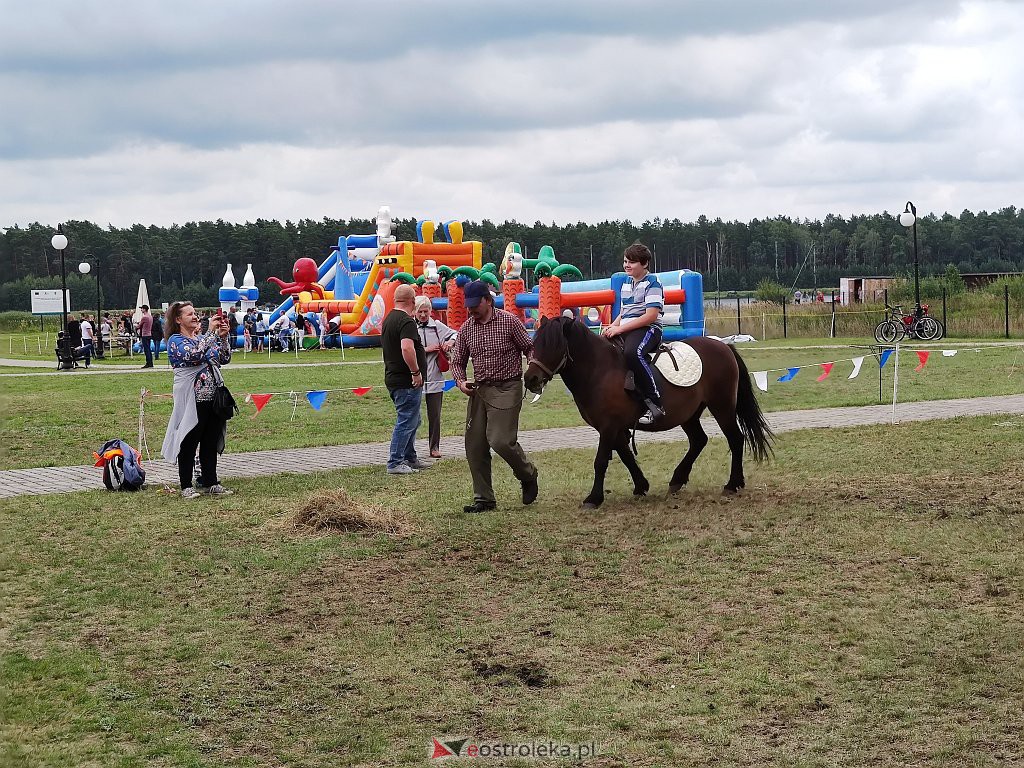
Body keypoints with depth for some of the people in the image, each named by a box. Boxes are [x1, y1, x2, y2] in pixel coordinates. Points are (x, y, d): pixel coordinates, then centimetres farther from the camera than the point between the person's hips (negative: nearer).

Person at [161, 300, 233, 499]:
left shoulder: (203, 337, 15)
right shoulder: (175, 340, -5)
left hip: (213, 397, 7)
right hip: (192, 399, -7)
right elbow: (193, 355, -24)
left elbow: (225, 359, 11)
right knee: (189, 444, 0)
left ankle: (211, 483, 19)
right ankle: (186, 486, 7)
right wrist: (211, 332, -21)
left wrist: (223, 337, -4)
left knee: (211, 443, 11)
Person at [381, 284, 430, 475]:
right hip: (406, 381, -10)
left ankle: (410, 458, 27)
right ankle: (395, 463, -3)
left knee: (413, 420, 20)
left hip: (393, 378, 10)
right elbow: (407, 348, -32)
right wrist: (416, 371, -23)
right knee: (406, 422, -5)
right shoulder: (407, 321, -17)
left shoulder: (388, 319, 16)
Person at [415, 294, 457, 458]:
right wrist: (426, 350, -11)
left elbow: (455, 334, 18)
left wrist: (451, 341, -3)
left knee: (435, 415, 8)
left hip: (435, 379, 3)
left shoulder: (437, 326, 7)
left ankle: (434, 447, 17)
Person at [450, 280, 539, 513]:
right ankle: (483, 498, 13)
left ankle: (528, 475, 14)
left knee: (500, 440, -15)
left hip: (506, 388, -6)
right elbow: (458, 360, 14)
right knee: (474, 446, 3)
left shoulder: (508, 321, -6)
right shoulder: (466, 328, 7)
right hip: (479, 390, 6)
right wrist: (461, 381, -5)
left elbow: (529, 348, -1)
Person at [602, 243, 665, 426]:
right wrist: (612, 327, 4)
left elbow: (651, 315, -15)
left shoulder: (652, 283, -5)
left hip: (648, 329, -9)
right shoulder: (626, 284, 21)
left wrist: (620, 328, -17)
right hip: (624, 330, 9)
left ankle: (655, 404, -35)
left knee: (633, 352, -39)